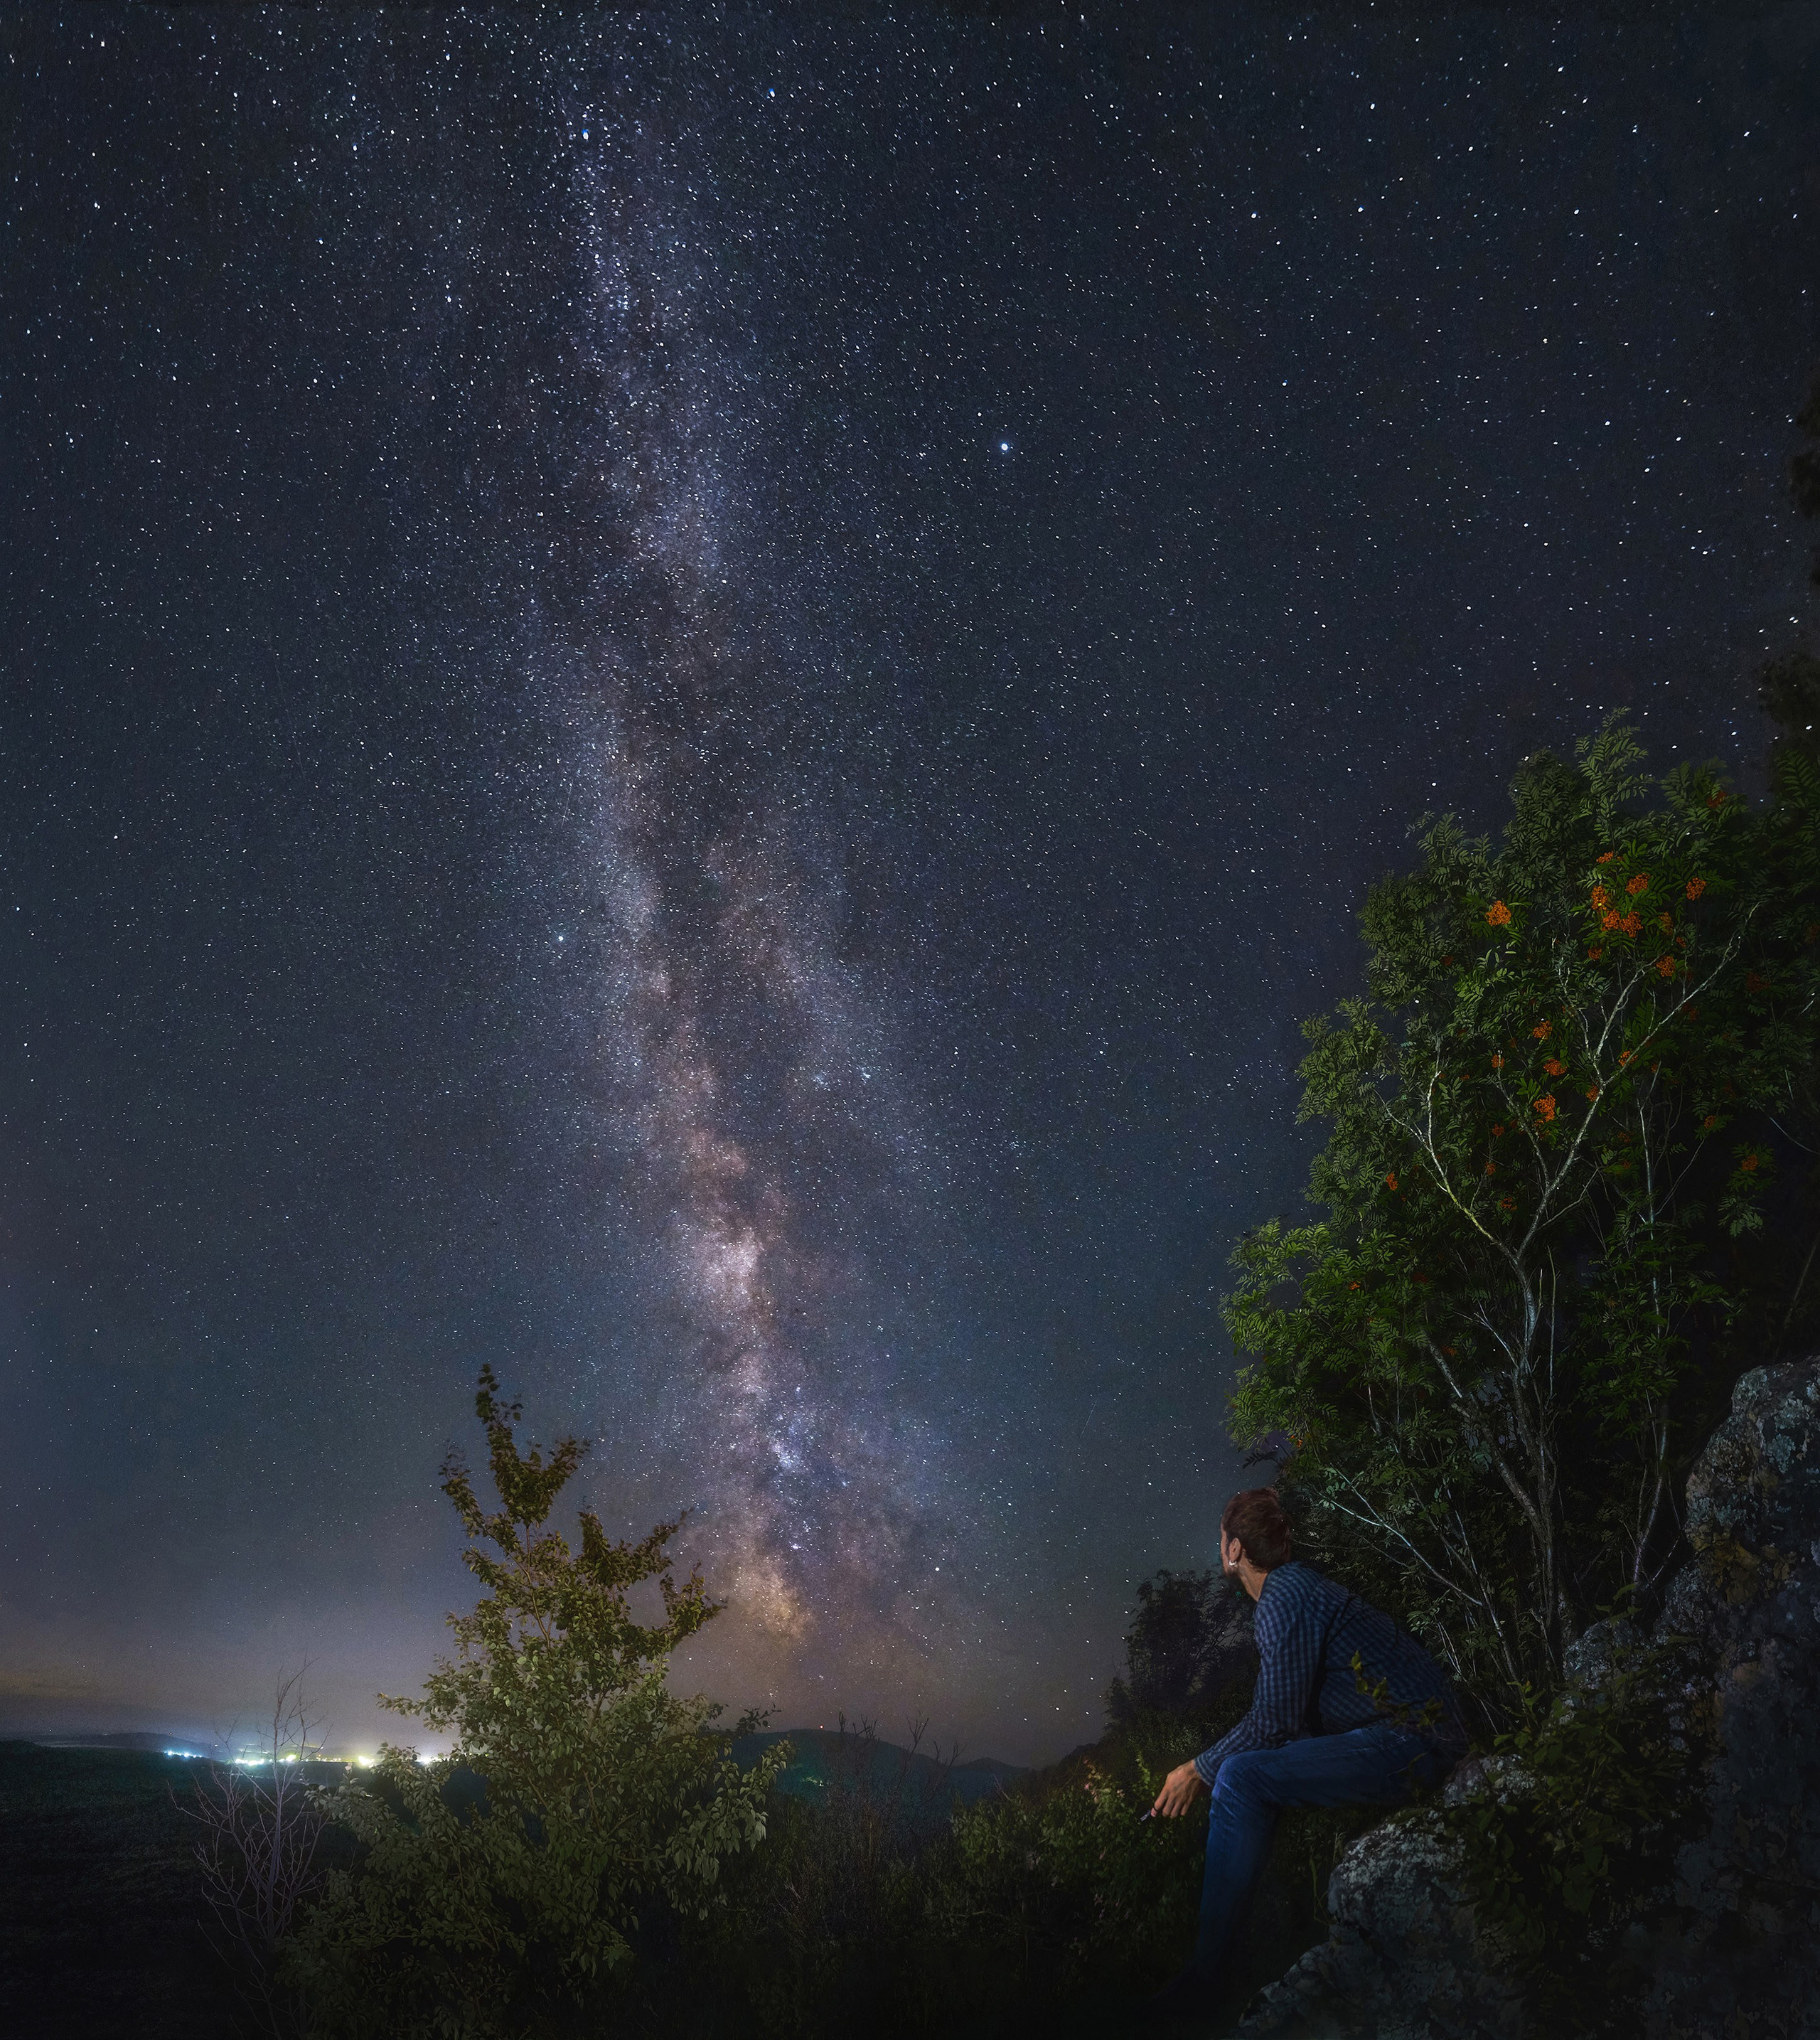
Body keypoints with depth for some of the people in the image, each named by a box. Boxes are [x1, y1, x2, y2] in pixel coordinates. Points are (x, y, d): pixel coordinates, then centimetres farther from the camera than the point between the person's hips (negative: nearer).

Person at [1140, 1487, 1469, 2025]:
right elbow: (1285, 1711, 21)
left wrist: (1200, 1770, -5)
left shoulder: (1286, 1597, -16)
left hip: (1412, 1743, -11)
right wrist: (1207, 1765, 18)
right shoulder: (1296, 1584, 15)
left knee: (1242, 1778, -19)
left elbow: (1272, 1723, -17)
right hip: (1417, 1736, 11)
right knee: (1250, 1763, 16)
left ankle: (1203, 1976, -15)